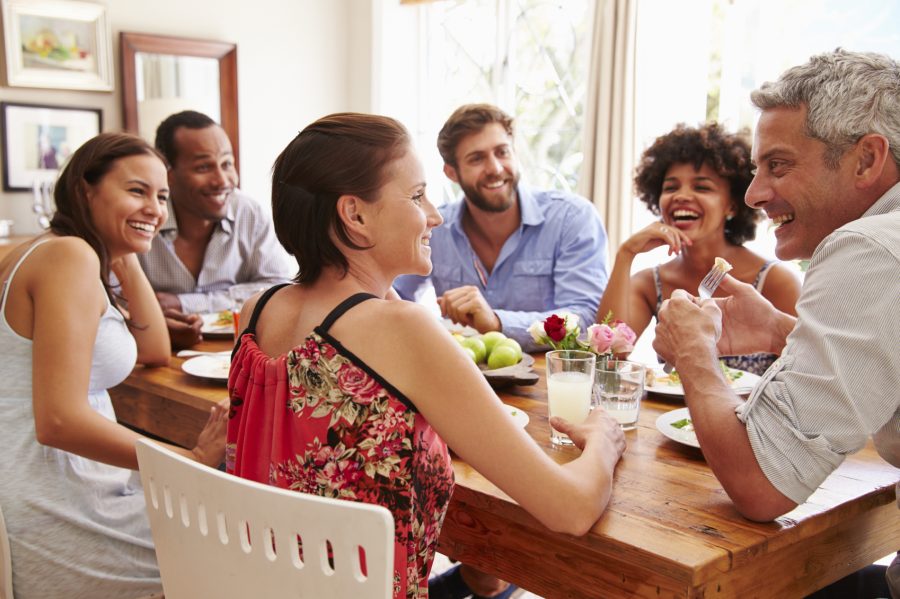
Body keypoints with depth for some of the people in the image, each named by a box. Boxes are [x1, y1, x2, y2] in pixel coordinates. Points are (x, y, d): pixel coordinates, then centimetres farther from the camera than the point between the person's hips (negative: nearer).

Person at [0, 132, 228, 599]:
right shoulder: (71, 256, -19)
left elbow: (155, 352, 12)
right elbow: (59, 420, -27)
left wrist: (124, 257, 4)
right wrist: (190, 461, -23)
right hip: (51, 508, -10)